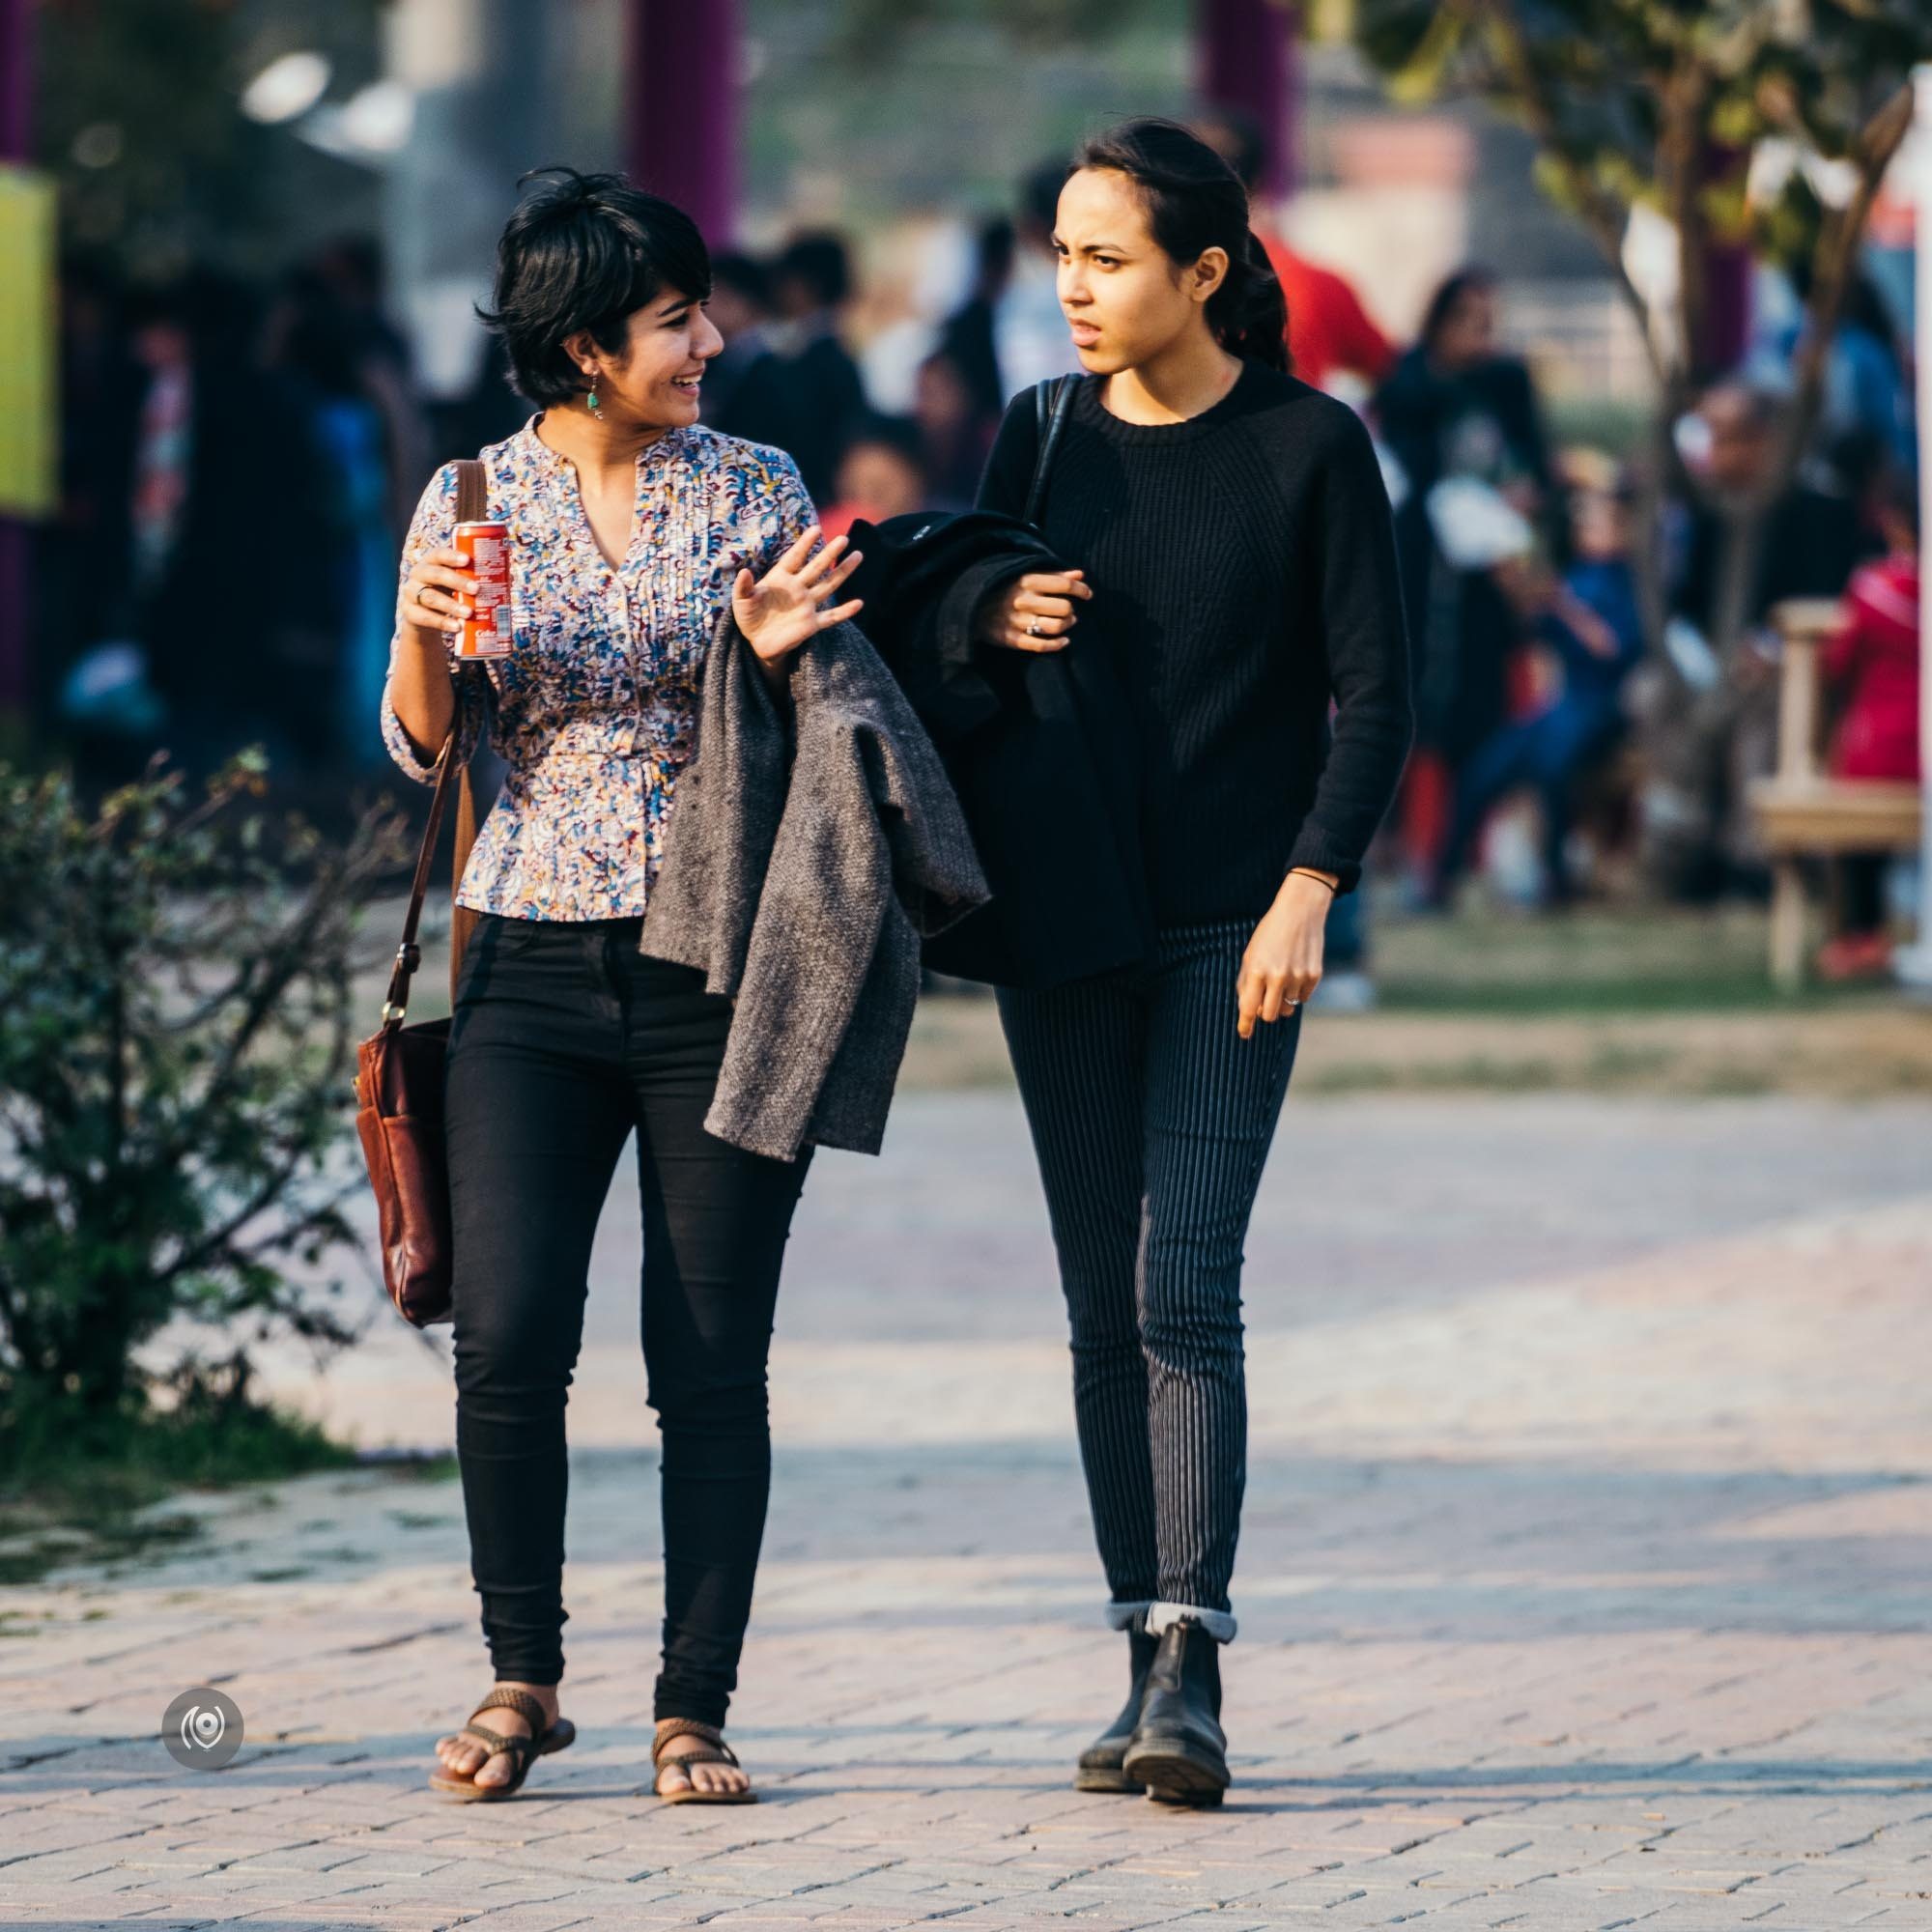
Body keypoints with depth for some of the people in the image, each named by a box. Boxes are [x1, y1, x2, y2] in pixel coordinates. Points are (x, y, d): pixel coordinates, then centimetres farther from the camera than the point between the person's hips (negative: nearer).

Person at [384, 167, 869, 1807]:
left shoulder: (757, 490, 5)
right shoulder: (477, 498, 6)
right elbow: (426, 744, 7)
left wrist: (779, 658, -15)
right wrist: (424, 630, -13)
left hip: (724, 966, 0)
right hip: (535, 974, 0)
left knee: (712, 1364, -2)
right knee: (507, 1337, -9)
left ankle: (696, 1709, 6)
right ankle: (524, 1679, 9)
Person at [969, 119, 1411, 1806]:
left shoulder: (1310, 448, -4)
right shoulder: (1042, 438, 8)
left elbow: (1374, 696, -5)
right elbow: (965, 614, 18)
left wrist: (1308, 892, -15)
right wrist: (990, 618, -6)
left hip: (1231, 928, -4)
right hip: (1060, 915, 5)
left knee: (1185, 1286, -15)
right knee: (1105, 1305, 6)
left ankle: (1190, 1675, -18)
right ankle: (1147, 1655, 12)